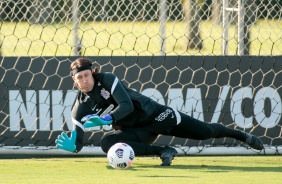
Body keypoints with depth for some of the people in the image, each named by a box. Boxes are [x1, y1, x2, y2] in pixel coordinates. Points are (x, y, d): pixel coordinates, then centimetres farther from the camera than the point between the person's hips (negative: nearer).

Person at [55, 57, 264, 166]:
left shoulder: (107, 79, -18)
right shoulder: (80, 108, -9)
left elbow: (127, 105, -28)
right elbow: (78, 144, -10)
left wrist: (106, 119, -41)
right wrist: (70, 145, -34)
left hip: (153, 114, -3)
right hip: (136, 131, 3)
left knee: (206, 131, -1)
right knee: (107, 143, -28)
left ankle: (242, 135, 29)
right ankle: (163, 152, -19)